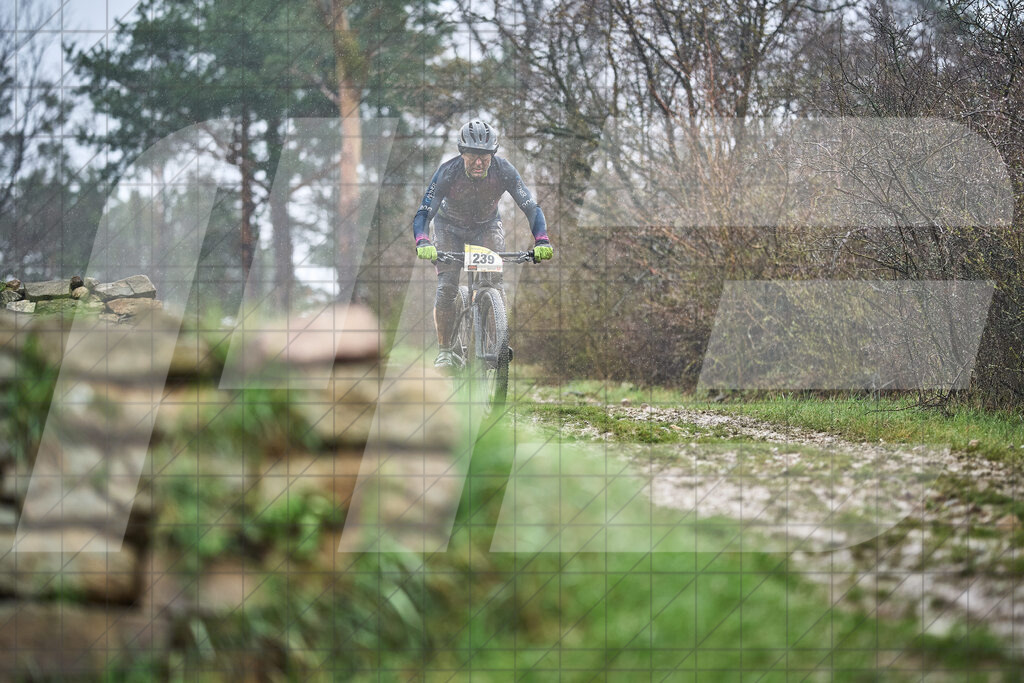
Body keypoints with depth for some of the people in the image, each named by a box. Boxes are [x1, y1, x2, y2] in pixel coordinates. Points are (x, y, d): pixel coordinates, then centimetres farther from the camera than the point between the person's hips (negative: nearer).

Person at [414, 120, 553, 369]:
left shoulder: (504, 171, -28)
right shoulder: (447, 172, -32)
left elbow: (531, 207, -28)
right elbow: (423, 213, -35)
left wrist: (541, 241, -44)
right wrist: (422, 243, -54)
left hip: (487, 227, 1)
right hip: (450, 227, -1)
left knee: (494, 284, -17)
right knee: (447, 287, -16)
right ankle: (444, 351, -3)